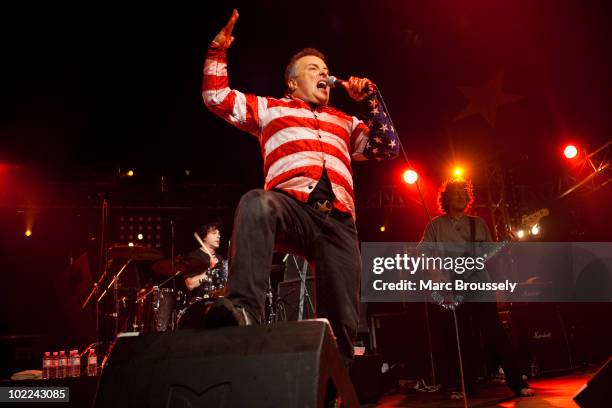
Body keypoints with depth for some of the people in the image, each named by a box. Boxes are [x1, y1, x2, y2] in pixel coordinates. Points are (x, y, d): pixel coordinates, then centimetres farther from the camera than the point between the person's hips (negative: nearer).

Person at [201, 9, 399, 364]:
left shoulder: (345, 123, 34)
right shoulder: (271, 109, 27)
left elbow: (388, 148, 23)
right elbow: (216, 97, 22)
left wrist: (369, 99, 19)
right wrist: (219, 50, 14)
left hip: (338, 220, 3)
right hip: (293, 207, -3)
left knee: (343, 320, -7)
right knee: (256, 203, -40)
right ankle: (246, 309, -47)